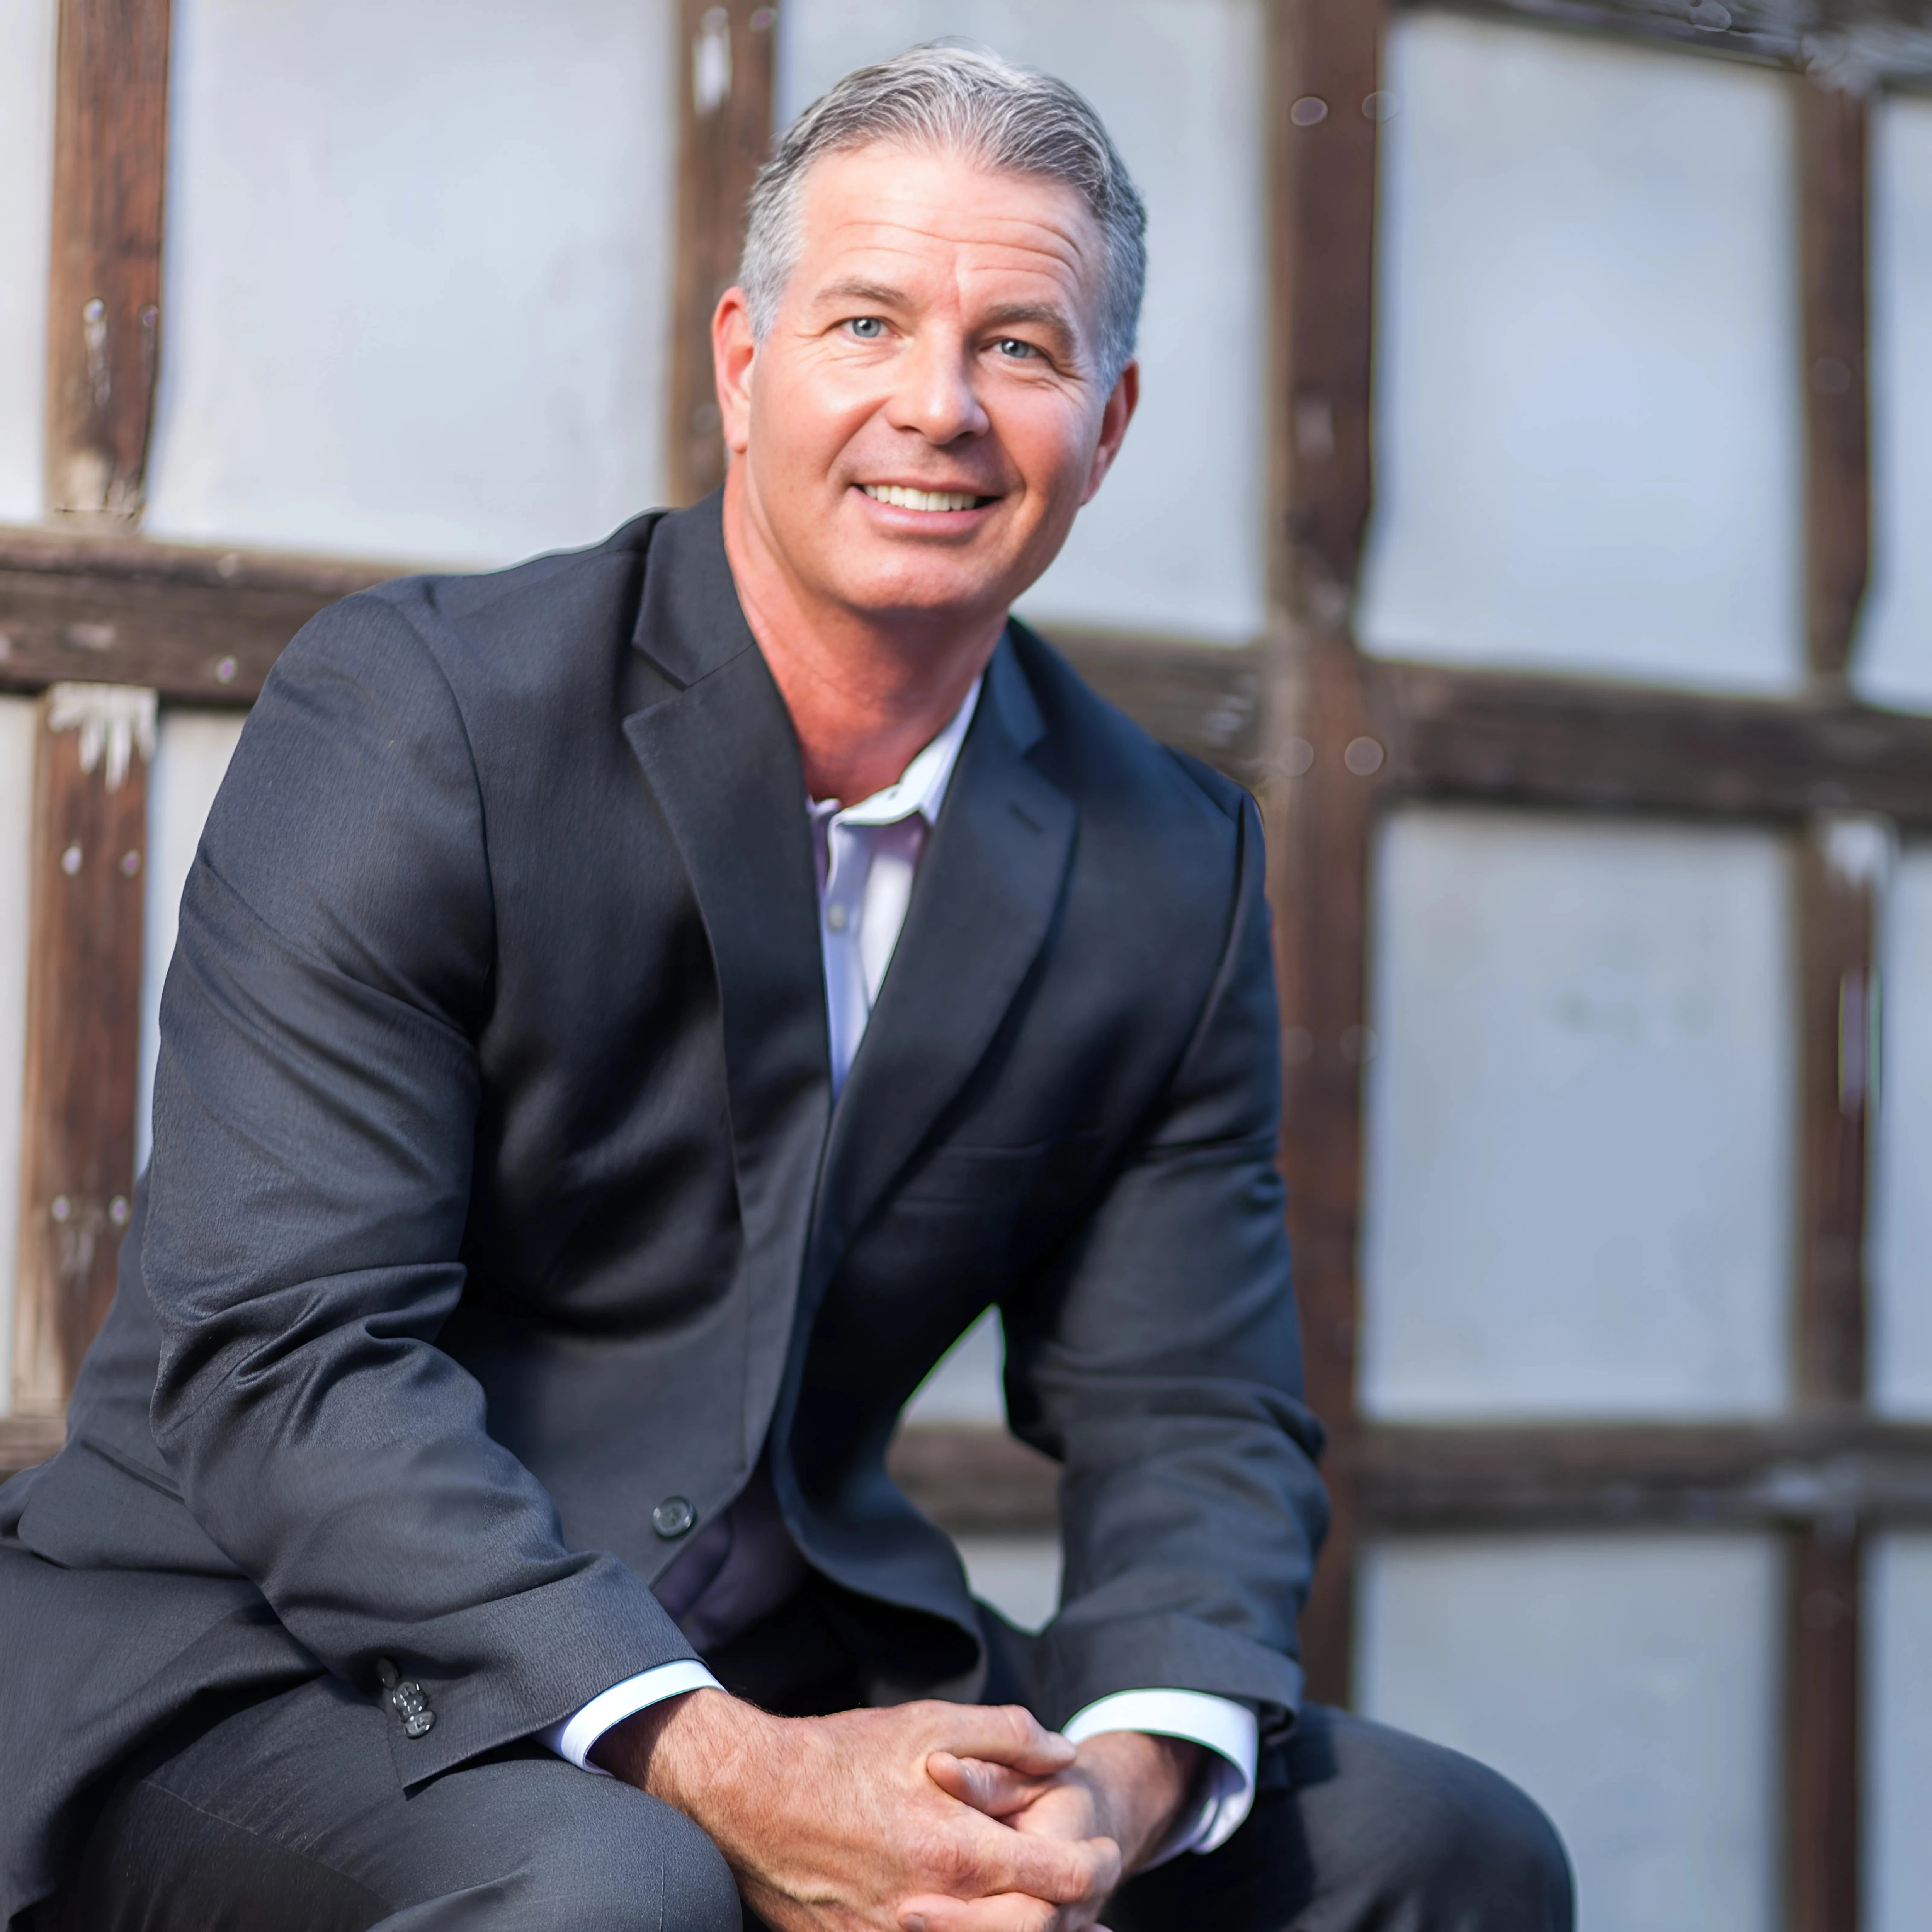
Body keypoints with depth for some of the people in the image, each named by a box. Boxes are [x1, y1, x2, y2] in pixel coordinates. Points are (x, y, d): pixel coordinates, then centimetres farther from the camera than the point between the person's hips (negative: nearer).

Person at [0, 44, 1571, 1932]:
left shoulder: (1172, 873, 5)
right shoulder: (408, 716, -11)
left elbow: (1187, 1414, 4)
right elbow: (282, 1355, -19)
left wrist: (1132, 1773, -19)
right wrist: (717, 1768, -29)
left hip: (792, 1680, 5)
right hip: (261, 1656, -5)